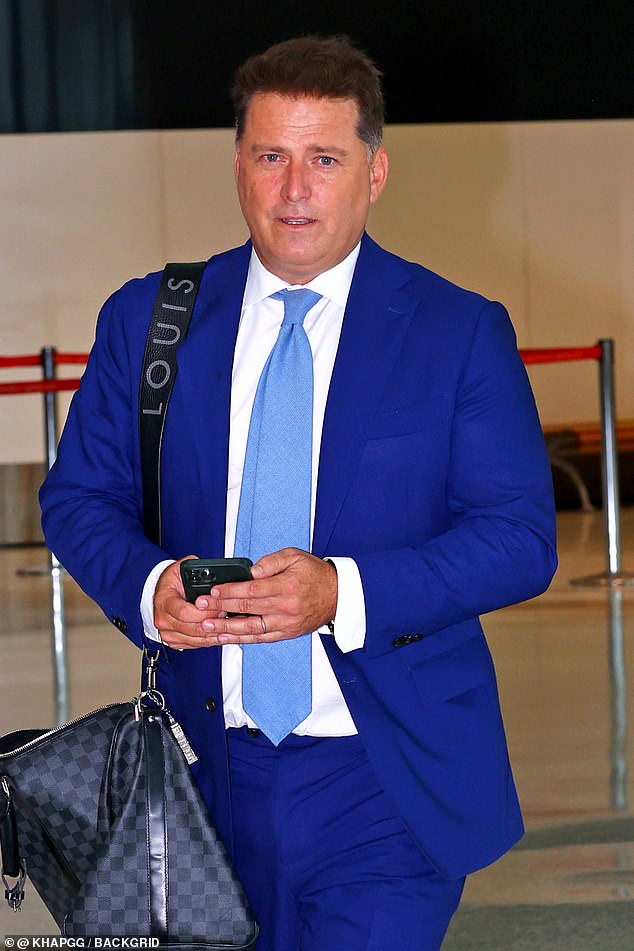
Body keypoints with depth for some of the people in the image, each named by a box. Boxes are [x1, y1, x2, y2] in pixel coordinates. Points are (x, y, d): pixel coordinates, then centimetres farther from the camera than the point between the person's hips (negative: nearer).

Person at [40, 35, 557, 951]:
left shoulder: (460, 333, -3)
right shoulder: (147, 320, 4)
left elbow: (521, 538, -7)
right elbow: (79, 498, 8)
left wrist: (346, 594, -22)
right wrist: (146, 586, -15)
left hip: (389, 784, -2)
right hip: (208, 771, 3)